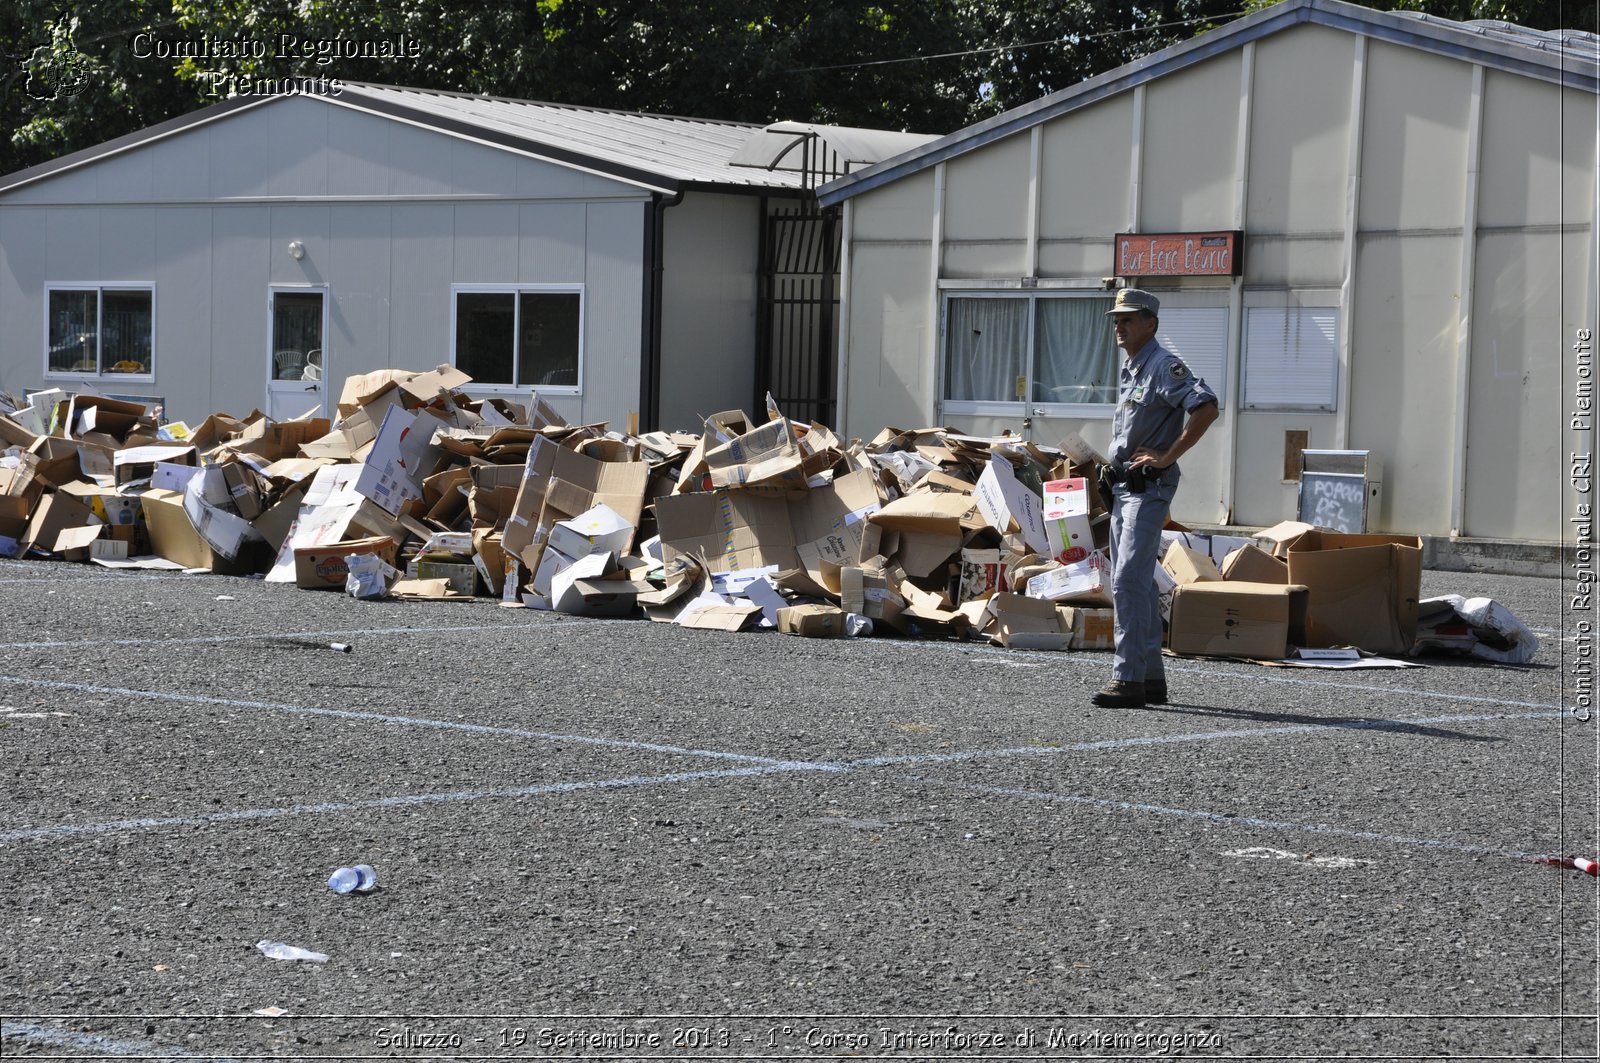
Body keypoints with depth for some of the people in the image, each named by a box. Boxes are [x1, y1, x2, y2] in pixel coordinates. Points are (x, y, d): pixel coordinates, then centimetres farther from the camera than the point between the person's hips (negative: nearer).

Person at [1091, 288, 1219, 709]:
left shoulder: (1164, 366, -13)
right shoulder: (1129, 369, 16)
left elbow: (1206, 407, -28)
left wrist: (1167, 456, -24)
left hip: (1149, 488, -10)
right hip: (1123, 485, 10)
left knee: (1129, 580, -17)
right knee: (1131, 582, 12)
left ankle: (1128, 678, -19)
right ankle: (1152, 677, 18)